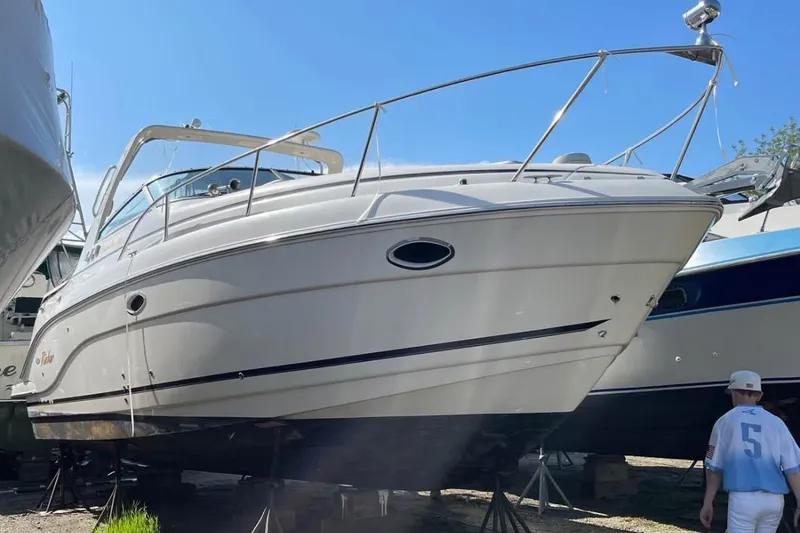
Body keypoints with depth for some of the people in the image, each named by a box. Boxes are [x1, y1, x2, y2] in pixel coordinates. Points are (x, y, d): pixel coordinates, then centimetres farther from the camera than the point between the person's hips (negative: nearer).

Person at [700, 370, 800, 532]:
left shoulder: (725, 421, 4)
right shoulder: (776, 422, 10)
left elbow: (714, 467, 5)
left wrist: (708, 503, 11)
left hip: (742, 498, -3)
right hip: (774, 500, 4)